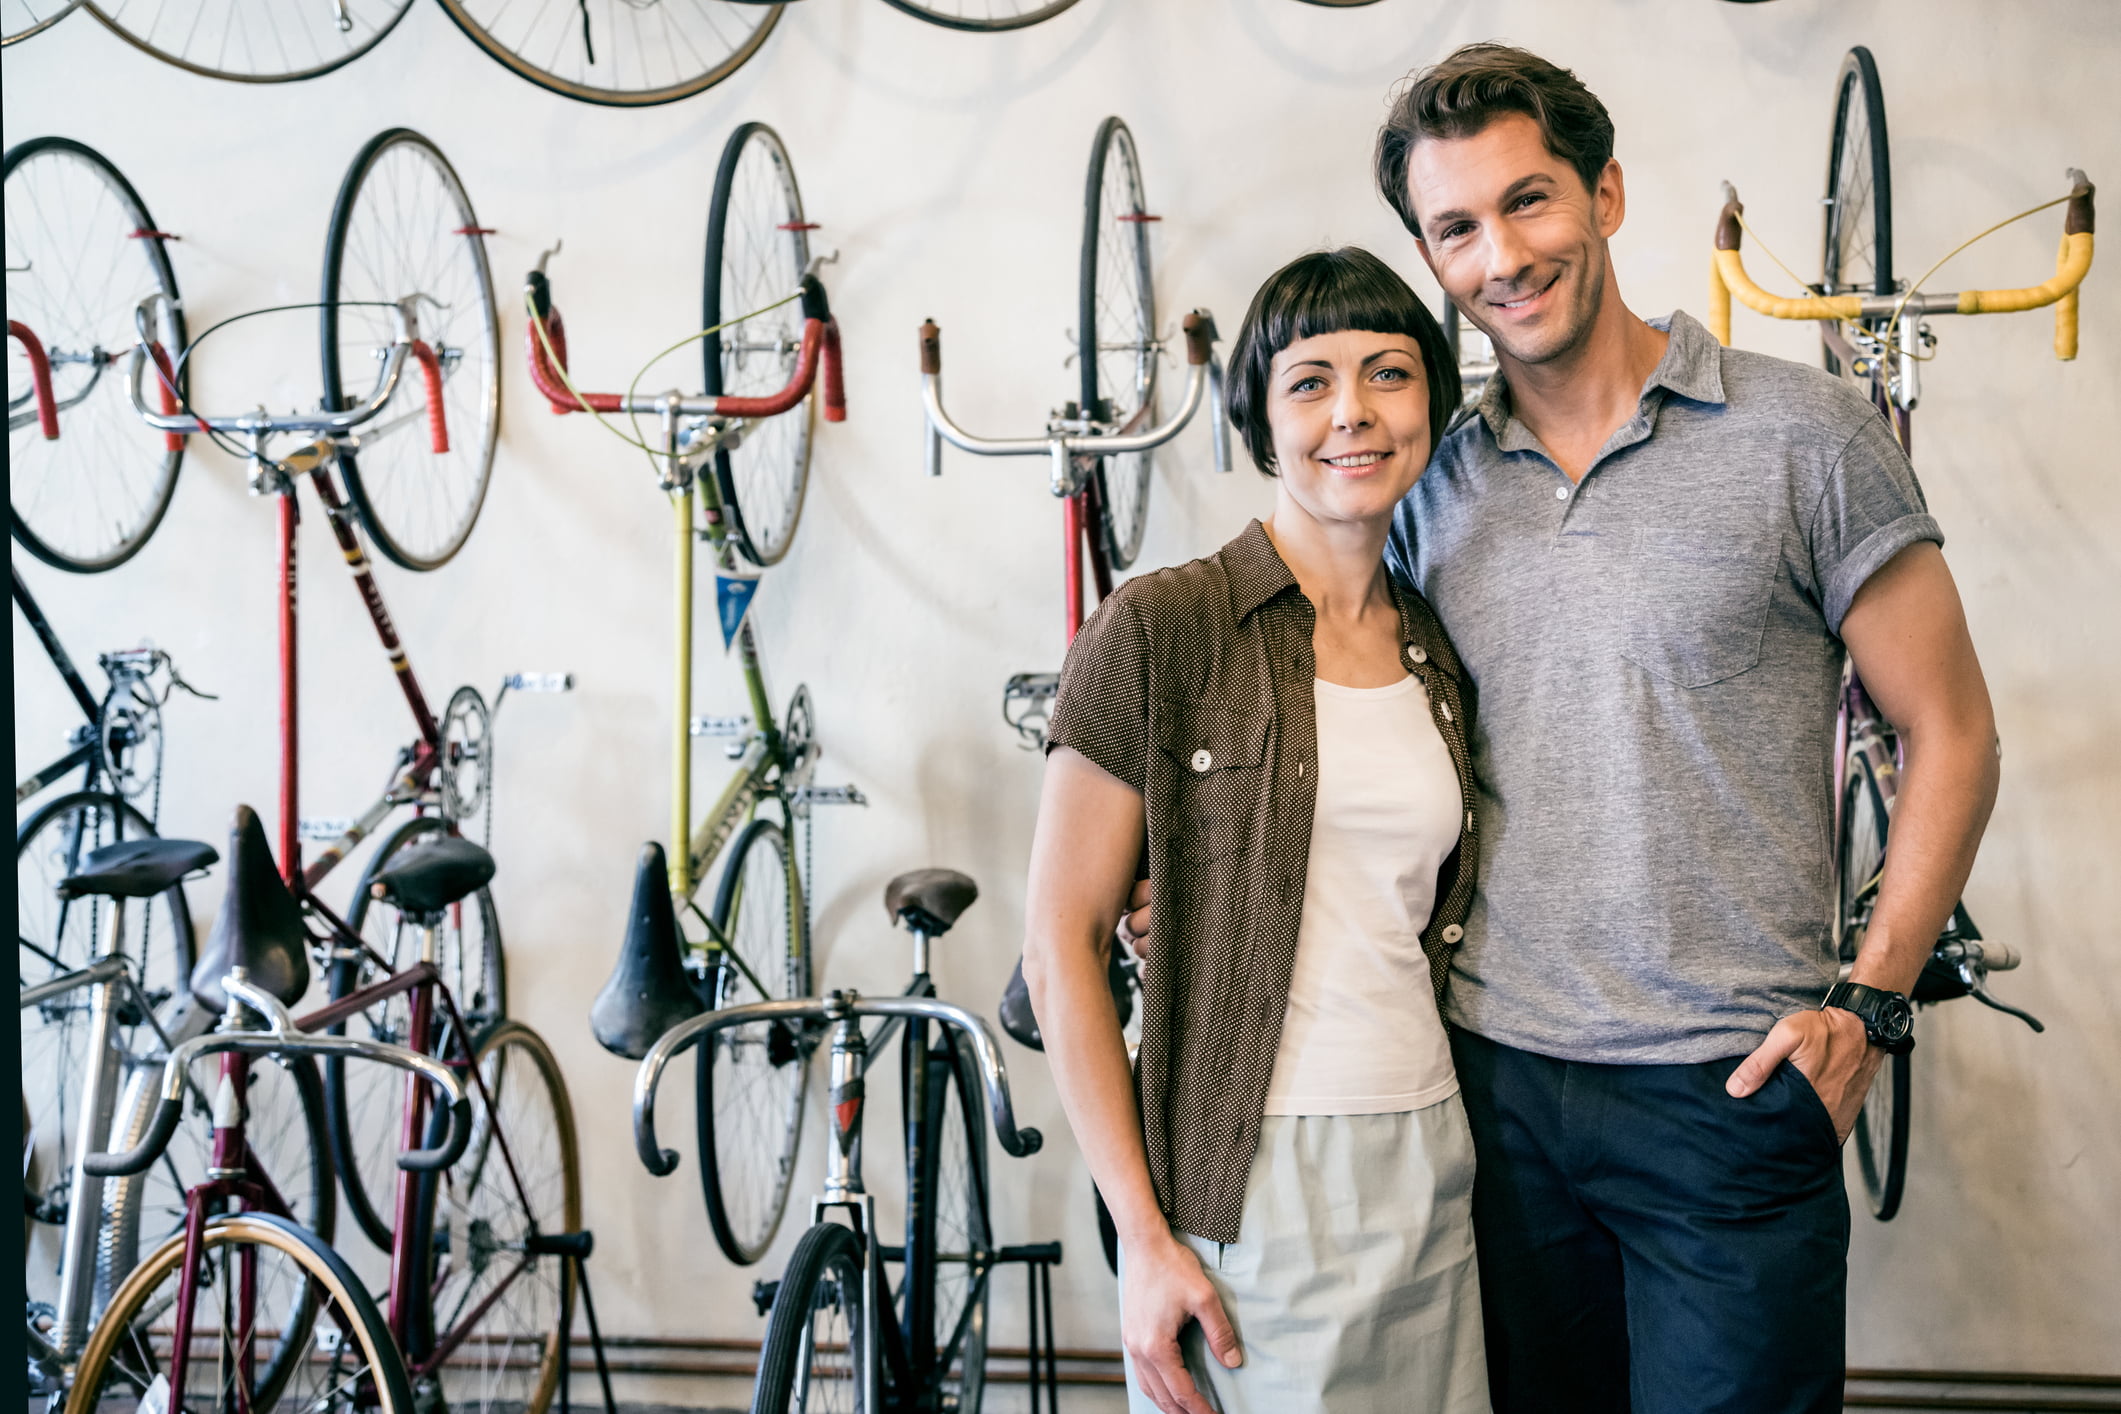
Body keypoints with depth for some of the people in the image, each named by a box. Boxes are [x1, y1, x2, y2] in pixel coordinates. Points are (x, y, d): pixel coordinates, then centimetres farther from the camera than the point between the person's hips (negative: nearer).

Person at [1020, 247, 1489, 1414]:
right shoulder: (1162, 630, -8)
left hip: (1433, 1176, 5)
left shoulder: (1436, 658, 9)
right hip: (1247, 1188, -5)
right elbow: (1062, 949, -9)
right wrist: (1145, 1237, -12)